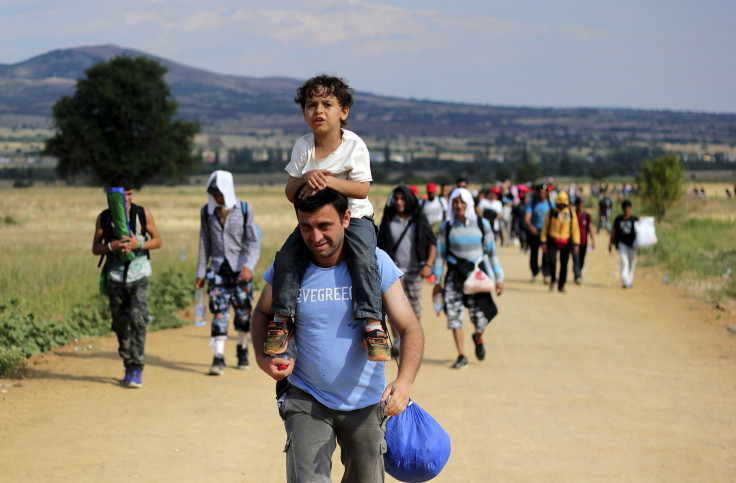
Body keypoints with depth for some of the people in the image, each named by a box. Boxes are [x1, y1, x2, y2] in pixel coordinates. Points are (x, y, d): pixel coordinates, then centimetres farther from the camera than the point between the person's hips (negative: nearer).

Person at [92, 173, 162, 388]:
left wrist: (138, 244, -16)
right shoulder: (104, 218, 1)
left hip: (140, 276, -2)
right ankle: (129, 369, 18)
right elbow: (95, 248, 3)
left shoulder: (143, 214, -2)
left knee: (137, 320, -17)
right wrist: (111, 246, -19)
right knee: (120, 324, 6)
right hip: (116, 278, 2)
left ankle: (137, 369, -15)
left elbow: (158, 241, 4)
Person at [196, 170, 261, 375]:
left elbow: (254, 242, -4)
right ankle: (218, 358, -12)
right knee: (219, 312, -9)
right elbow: (205, 244, 12)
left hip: (240, 268, -1)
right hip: (217, 269, 1)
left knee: (243, 312, 3)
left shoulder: (244, 209, -2)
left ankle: (242, 349, 27)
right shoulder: (207, 211, 6)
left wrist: (248, 266, -19)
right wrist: (201, 273, 10)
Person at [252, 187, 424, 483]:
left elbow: (409, 328, -13)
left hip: (366, 403, 1)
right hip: (306, 400, 0)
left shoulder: (376, 263, -12)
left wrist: (404, 380, -32)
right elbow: (263, 313, 11)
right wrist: (262, 357, -10)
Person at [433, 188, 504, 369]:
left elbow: (491, 252, 6)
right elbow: (440, 254, 7)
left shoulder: (481, 224, 2)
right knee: (454, 315, -8)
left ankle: (478, 337, 30)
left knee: (480, 317, -6)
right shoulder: (446, 227, 2)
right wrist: (437, 281, 4)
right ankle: (461, 356, 3)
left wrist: (498, 279, 4)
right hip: (455, 276, 1)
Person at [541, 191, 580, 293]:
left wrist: (576, 244, -3)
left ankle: (561, 286, 13)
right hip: (552, 241, -1)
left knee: (564, 264, 1)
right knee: (551, 261, -16)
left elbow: (575, 228, 4)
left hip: (566, 242, 1)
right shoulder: (551, 213, 1)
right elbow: (545, 227, 6)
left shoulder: (571, 214, 3)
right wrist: (543, 242, 0)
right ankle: (553, 279, 10)